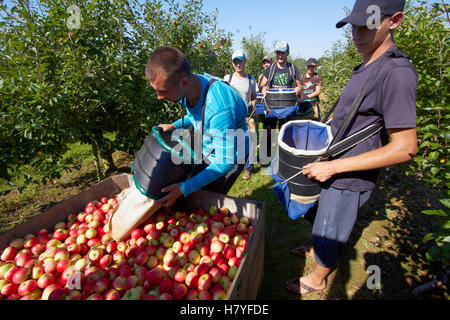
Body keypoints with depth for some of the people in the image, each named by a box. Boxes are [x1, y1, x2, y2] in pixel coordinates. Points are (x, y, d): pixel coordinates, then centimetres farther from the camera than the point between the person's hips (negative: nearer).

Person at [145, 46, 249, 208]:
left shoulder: (219, 108, -41)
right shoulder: (190, 86, -15)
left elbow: (226, 162, -33)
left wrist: (184, 189, -33)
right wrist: (174, 126, -8)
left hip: (230, 156, -7)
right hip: (207, 152, 8)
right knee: (193, 195, 18)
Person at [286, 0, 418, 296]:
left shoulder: (396, 73, -23)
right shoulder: (367, 67, 6)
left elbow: (405, 148, -26)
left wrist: (333, 166, -25)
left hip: (349, 181, -8)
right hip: (334, 169, 9)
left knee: (329, 232, 12)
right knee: (323, 219, 27)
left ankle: (317, 280, 37)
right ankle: (317, 251, 54)